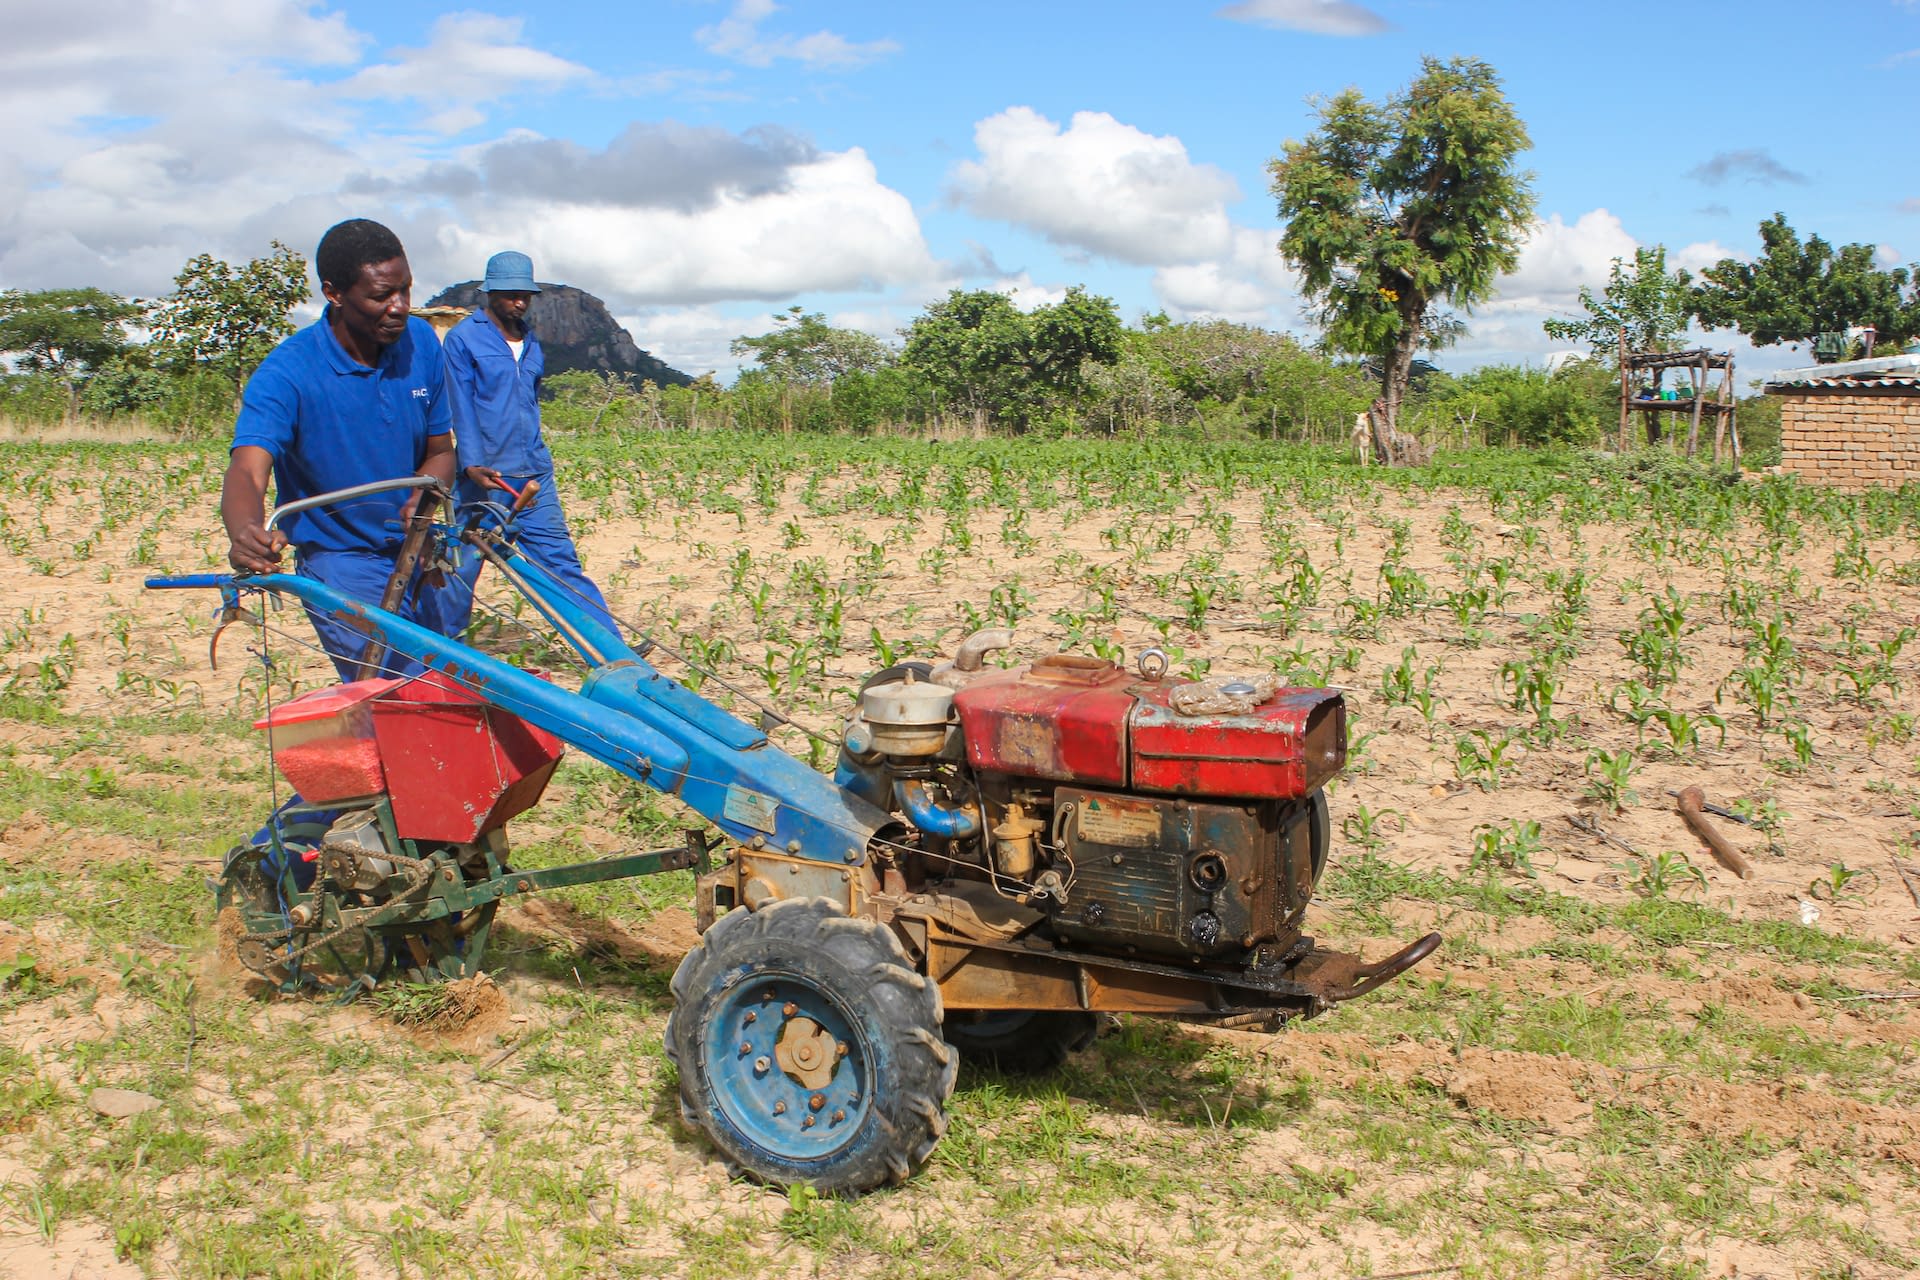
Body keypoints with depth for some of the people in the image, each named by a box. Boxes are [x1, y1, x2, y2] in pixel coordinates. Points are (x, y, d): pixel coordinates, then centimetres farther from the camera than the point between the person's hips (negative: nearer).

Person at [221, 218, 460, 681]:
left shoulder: (421, 343, -4)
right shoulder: (286, 374, -19)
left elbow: (439, 451, 5)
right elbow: (246, 472, -32)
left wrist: (423, 498, -18)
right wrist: (245, 534, -55)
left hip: (418, 553, 6)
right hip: (341, 561, -5)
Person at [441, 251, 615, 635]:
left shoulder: (531, 342, 16)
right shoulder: (464, 338, -2)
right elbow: (462, 408, -9)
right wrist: (472, 465, -21)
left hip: (534, 475, 5)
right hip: (484, 476, -5)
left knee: (561, 562, 2)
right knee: (462, 567, 2)